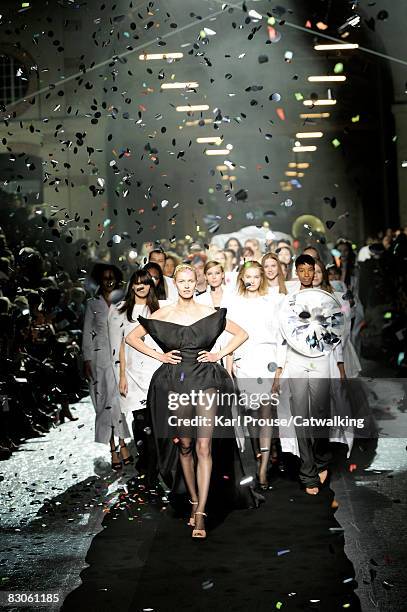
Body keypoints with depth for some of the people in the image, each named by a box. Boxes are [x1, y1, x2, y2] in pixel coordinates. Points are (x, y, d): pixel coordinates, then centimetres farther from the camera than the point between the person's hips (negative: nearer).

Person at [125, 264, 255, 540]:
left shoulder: (210, 314, 3)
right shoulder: (162, 314, 4)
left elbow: (242, 334, 12)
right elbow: (132, 338, 11)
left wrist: (219, 354, 1)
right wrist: (158, 355, 1)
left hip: (205, 380, -1)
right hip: (175, 381, 2)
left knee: (204, 447, -10)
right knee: (184, 445, 10)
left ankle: (200, 515, -11)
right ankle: (194, 500, 27)